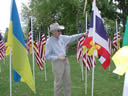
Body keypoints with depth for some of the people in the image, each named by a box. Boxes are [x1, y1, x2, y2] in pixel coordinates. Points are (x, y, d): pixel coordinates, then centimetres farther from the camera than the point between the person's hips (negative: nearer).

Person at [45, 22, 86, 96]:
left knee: (67, 81, 13)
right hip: (57, 63, -6)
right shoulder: (49, 42, -10)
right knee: (58, 82, 1)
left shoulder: (62, 37, 6)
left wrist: (81, 34, 11)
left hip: (65, 61, 6)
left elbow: (71, 38, 18)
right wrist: (58, 57, -18)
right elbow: (47, 56, -11)